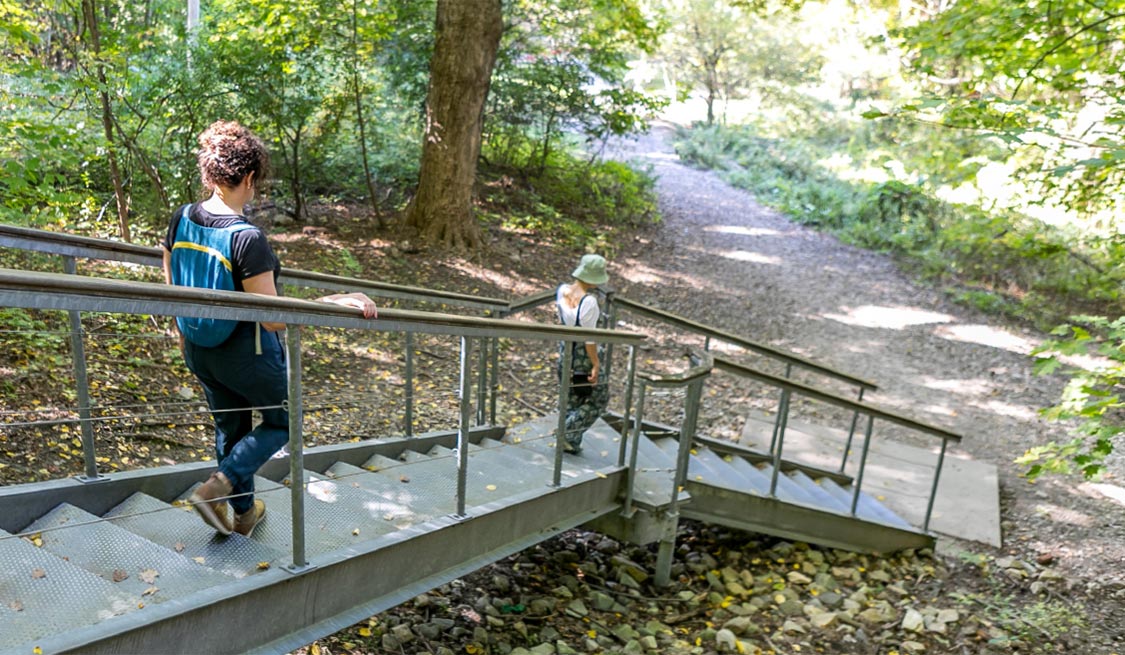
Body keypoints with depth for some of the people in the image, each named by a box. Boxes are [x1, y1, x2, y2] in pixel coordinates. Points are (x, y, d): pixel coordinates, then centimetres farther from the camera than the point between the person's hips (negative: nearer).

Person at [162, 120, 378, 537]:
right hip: (245, 353, -7)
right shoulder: (247, 238, -28)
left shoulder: (182, 219, -6)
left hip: (198, 350, 7)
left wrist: (183, 334, 23)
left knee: (230, 428, 25)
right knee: (283, 420, 20)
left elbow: (172, 286, 8)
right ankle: (217, 487, 6)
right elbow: (272, 318, -27)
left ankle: (244, 514, 41)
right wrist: (337, 302, -27)